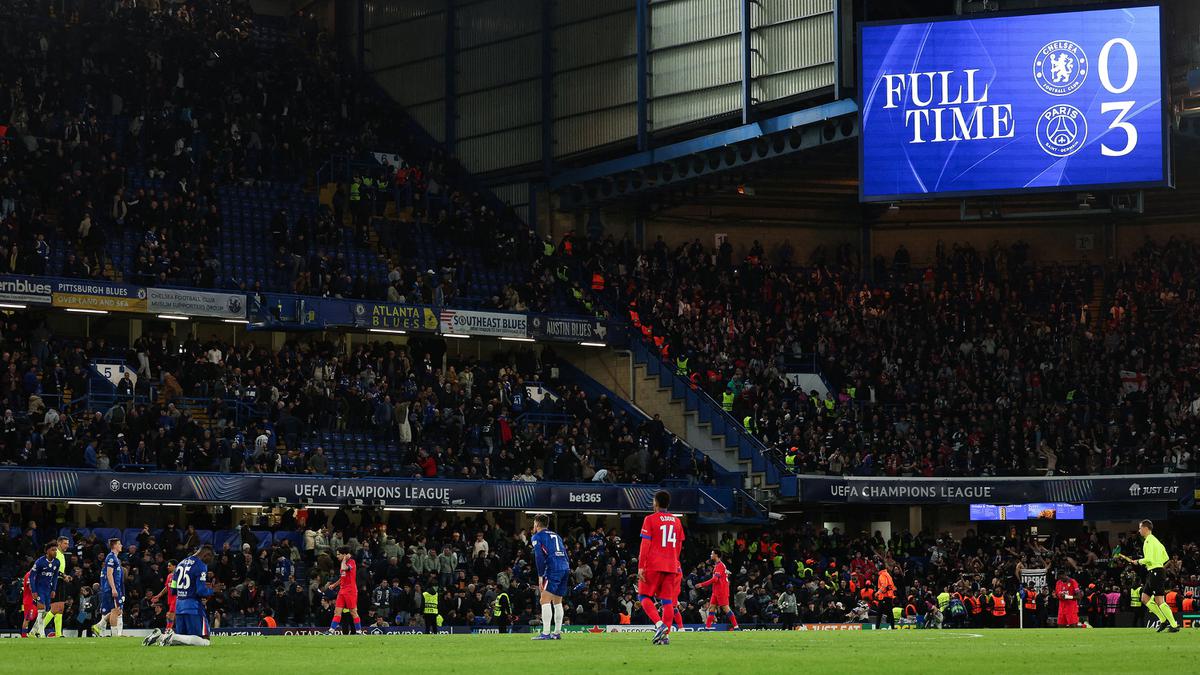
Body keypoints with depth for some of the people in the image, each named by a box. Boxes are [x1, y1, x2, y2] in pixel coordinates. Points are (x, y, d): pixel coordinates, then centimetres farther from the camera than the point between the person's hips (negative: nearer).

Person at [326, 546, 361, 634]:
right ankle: (332, 631, -2)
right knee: (337, 611, 1)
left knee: (353, 612, -3)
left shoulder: (351, 562, -10)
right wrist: (334, 585, 22)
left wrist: (344, 559, -14)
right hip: (342, 590, 8)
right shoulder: (344, 563, 17)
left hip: (350, 591, -8)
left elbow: (344, 569, -31)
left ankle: (359, 632, 3)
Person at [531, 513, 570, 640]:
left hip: (553, 569, -7)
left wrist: (540, 576, -6)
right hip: (565, 568, 7)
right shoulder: (556, 536, 28)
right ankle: (557, 632, 17)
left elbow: (539, 556, -7)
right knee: (557, 601, 17)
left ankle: (546, 633, -21)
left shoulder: (537, 537, 6)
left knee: (545, 600, -11)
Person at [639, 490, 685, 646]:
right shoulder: (676, 521, 12)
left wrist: (641, 566, -10)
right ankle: (665, 635, -2)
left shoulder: (650, 519, -4)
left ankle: (659, 624, -17)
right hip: (671, 566, 5)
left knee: (644, 596, 4)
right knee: (668, 600, 5)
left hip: (653, 565, -5)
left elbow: (645, 544, -9)